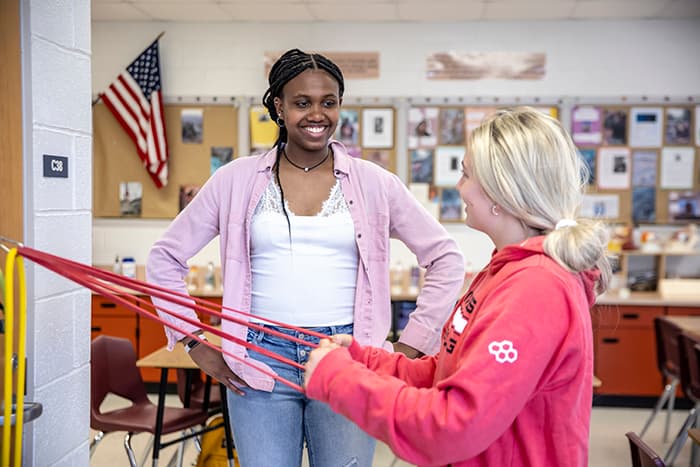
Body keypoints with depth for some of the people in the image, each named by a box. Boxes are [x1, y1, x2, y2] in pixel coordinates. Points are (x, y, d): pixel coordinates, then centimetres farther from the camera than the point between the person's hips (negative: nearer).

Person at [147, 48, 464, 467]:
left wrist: (411, 345, 1)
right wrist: (196, 343, 4)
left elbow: (446, 258, 6)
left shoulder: (374, 183, 2)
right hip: (260, 360, 0)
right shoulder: (237, 180, 2)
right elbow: (166, 257, 9)